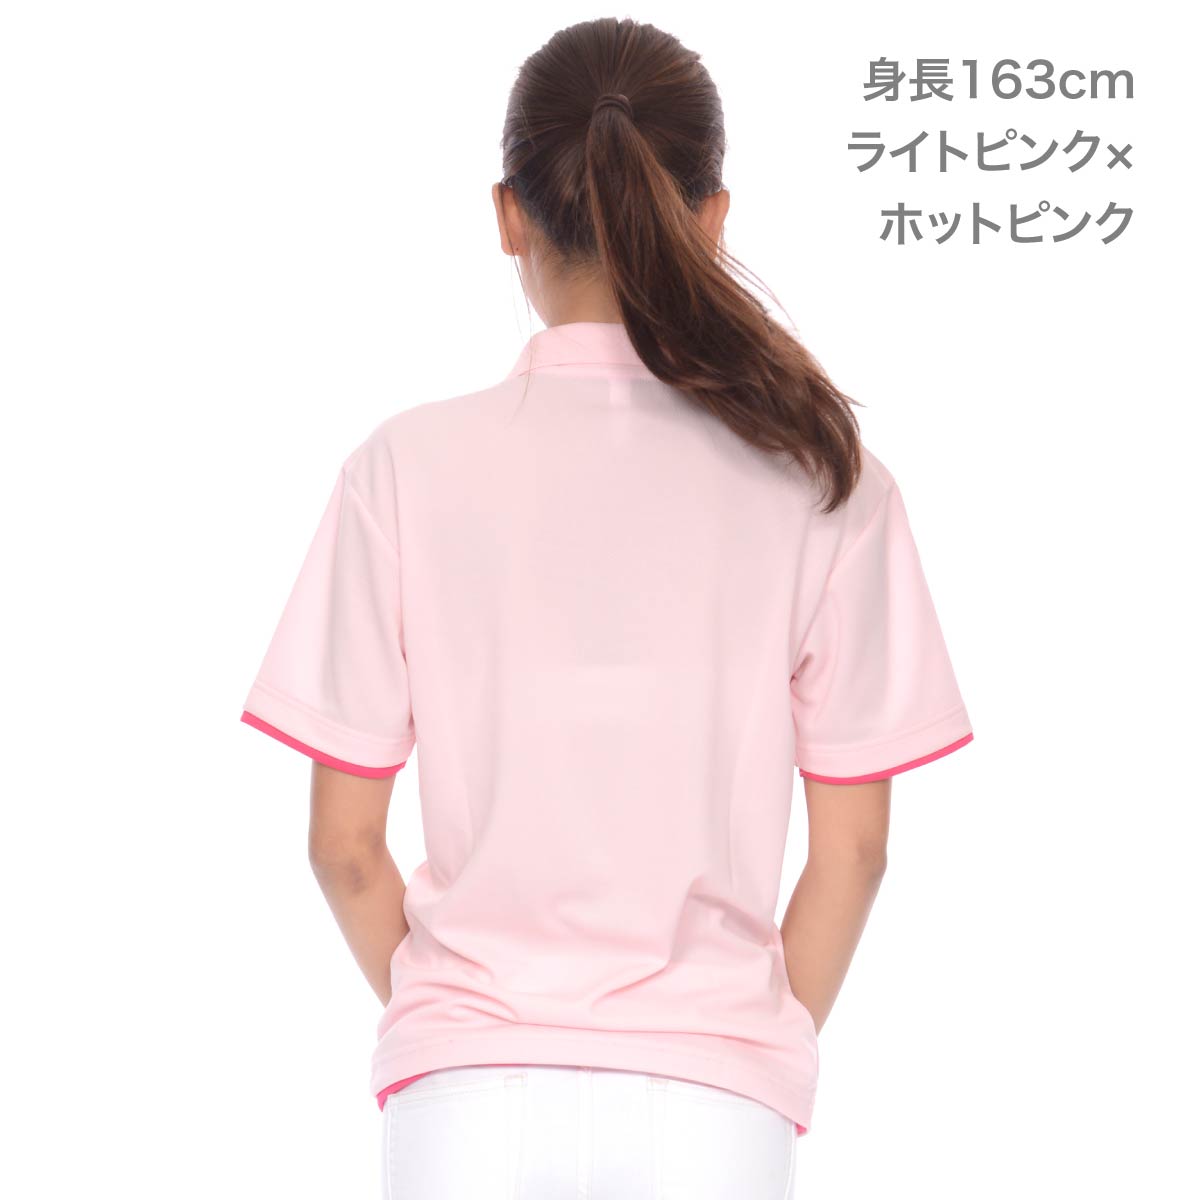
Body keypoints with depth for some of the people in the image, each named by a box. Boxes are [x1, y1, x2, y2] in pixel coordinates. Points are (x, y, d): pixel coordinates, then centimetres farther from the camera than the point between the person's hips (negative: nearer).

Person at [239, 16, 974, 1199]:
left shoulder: (411, 465, -5)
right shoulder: (822, 478, -4)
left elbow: (343, 843, -1)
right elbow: (852, 847, -1)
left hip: (470, 1089, 0)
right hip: (713, 1098, 0)